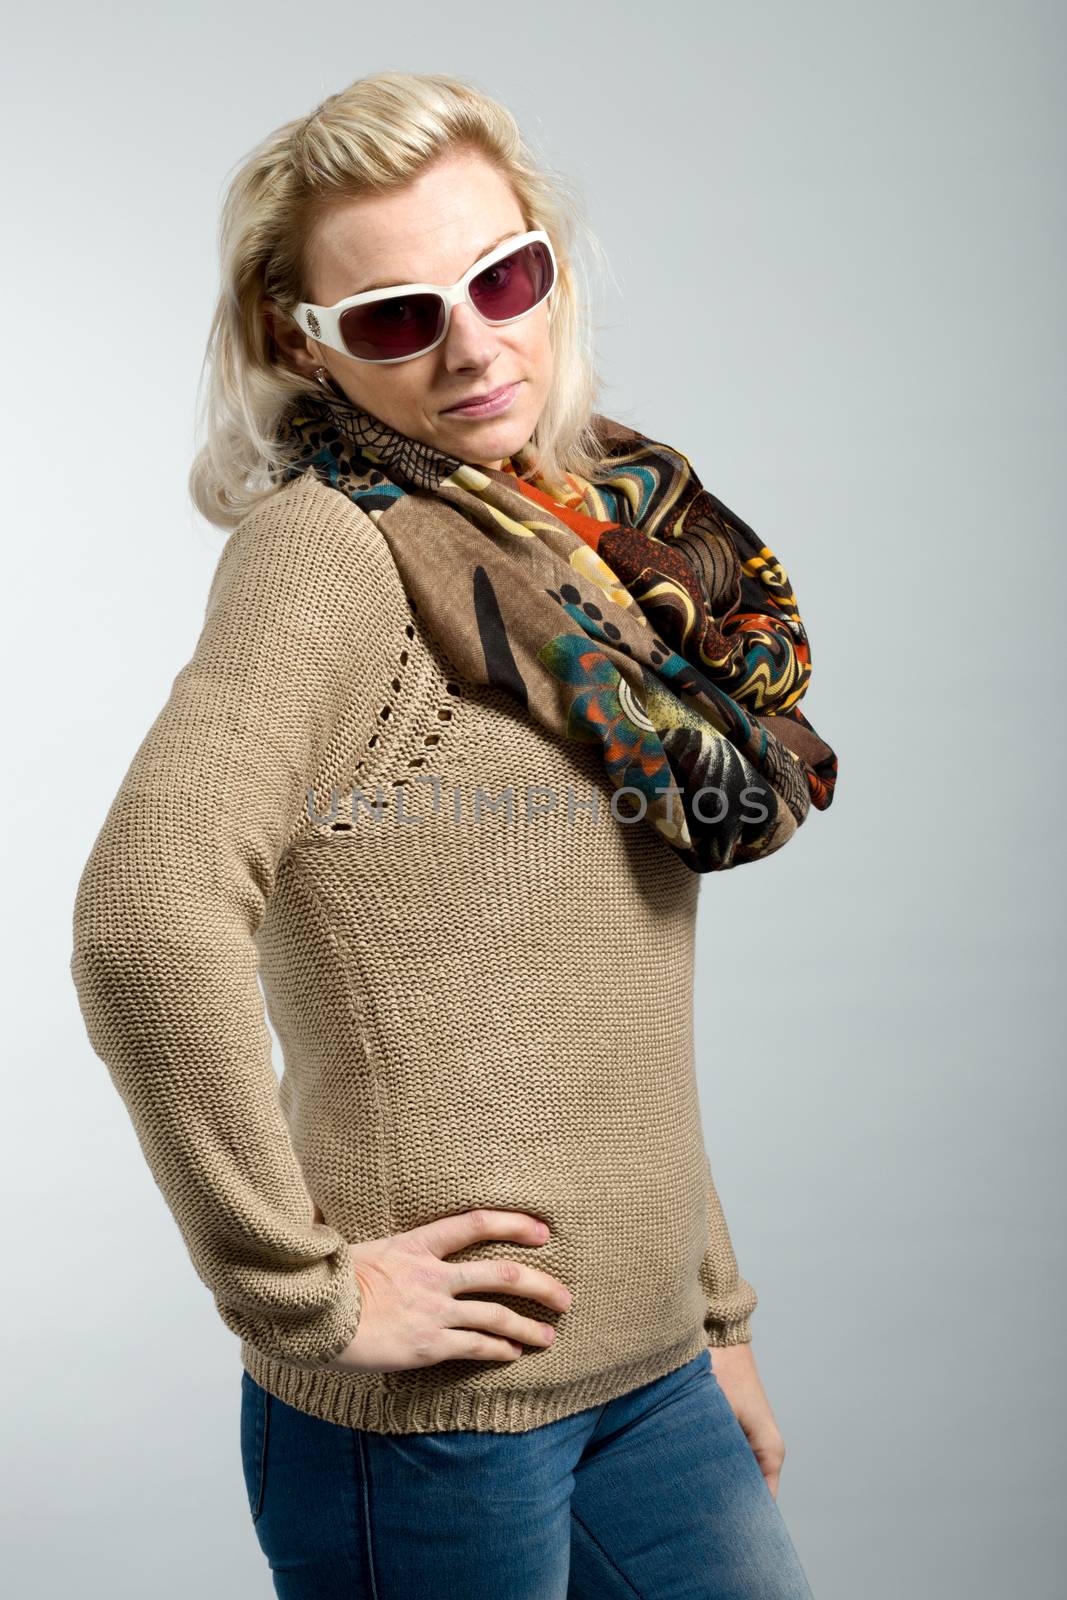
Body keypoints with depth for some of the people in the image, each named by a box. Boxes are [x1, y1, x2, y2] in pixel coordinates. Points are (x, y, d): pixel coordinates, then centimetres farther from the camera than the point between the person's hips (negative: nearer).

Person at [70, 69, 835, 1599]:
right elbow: (146, 926, -29)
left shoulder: (595, 562, 8)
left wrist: (714, 1308, 14)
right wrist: (303, 1289, -21)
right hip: (432, 1409, -7)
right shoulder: (331, 552, -14)